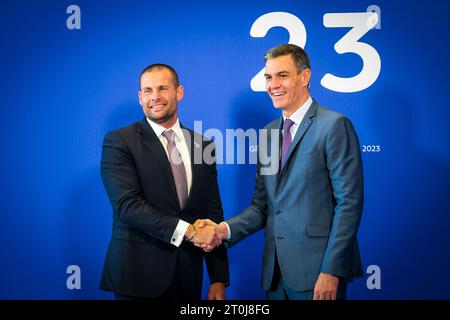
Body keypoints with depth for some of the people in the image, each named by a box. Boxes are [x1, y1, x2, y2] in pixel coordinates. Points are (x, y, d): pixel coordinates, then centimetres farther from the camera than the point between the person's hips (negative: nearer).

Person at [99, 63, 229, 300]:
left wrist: (219, 279, 3)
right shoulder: (119, 142, -5)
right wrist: (187, 231, -21)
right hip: (137, 275, -4)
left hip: (187, 277, 4)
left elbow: (213, 214, 7)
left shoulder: (203, 145, 7)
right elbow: (127, 204, -16)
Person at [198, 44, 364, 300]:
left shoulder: (334, 125, -8)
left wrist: (332, 271, -16)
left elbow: (349, 202, -12)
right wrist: (225, 230, -5)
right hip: (276, 272, 6)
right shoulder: (268, 133, 13)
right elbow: (262, 205, 12)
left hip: (318, 271, -6)